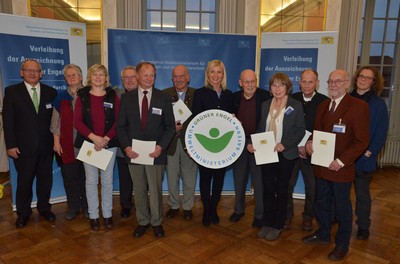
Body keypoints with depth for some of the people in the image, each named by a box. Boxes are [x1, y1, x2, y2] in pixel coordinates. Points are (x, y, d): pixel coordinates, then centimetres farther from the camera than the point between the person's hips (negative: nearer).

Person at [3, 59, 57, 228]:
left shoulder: (50, 92, 5)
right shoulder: (12, 91, -1)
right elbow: (8, 120, -4)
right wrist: (10, 145, -9)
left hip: (46, 146, 2)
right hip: (23, 147, -2)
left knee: (45, 179, 13)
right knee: (24, 181, 9)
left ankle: (44, 208, 31)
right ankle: (23, 213, 27)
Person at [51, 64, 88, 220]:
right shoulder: (61, 97, 6)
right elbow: (56, 121, 6)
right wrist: (56, 142, 1)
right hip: (67, 144, 1)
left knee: (85, 177, 6)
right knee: (69, 177, 7)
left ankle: (86, 206, 22)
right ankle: (73, 207, 23)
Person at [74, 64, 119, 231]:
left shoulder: (113, 97, 4)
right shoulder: (82, 96, 4)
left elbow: (118, 122, 0)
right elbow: (77, 121, -2)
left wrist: (106, 139, -12)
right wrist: (94, 137, -14)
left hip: (109, 144, 0)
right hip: (88, 143, 0)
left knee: (107, 180, 6)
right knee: (91, 180, 5)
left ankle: (107, 214, 20)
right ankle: (93, 215, 18)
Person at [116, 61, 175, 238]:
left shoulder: (163, 98, 1)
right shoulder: (126, 98, 3)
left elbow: (170, 127, 1)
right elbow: (121, 126, 4)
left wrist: (161, 146, -13)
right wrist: (126, 147, -10)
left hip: (155, 153, -1)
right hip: (134, 153, 1)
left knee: (156, 190, 7)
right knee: (139, 190, 12)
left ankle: (156, 222, 27)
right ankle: (142, 221, 30)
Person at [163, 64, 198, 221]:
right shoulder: (165, 94, 2)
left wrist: (182, 126, -13)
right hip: (171, 142, 1)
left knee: (189, 178, 9)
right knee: (172, 177, 12)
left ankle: (187, 207, 28)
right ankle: (174, 206, 31)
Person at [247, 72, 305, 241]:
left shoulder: (295, 106, -4)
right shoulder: (265, 105, 8)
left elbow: (300, 131, -8)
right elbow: (261, 129, 9)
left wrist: (285, 144, -20)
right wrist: (251, 143, -6)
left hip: (285, 155, -3)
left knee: (281, 190, 9)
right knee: (267, 189, 10)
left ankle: (277, 226, 23)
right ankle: (267, 223, 24)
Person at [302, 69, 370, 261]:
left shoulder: (358, 106, -12)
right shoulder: (323, 106, 9)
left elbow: (362, 141, -15)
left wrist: (341, 161, -20)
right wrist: (310, 142, -6)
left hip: (340, 168, -6)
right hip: (321, 165, 6)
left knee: (342, 208, 10)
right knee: (321, 203, 19)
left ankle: (342, 245, 29)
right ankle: (323, 234, 39)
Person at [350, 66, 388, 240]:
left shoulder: (378, 104, -1)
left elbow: (381, 132, -4)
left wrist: (369, 152, -12)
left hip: (364, 158, -2)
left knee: (362, 194, 11)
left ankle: (363, 227, 25)